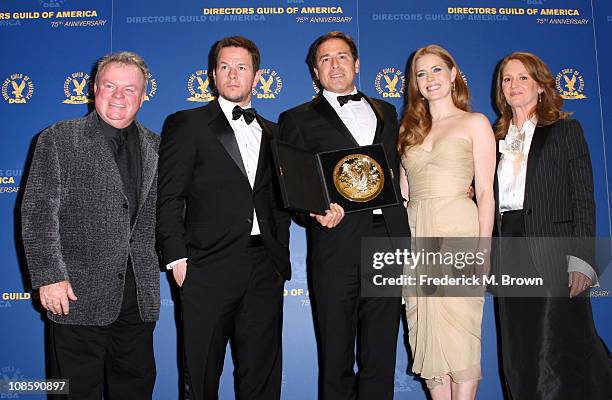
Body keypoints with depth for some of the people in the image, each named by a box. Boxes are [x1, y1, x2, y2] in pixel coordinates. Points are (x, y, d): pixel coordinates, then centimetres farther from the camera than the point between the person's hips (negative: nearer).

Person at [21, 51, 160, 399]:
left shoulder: (154, 146, 11)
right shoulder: (59, 139, -1)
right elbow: (38, 213, -7)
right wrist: (49, 277, -13)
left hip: (140, 294, 4)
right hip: (78, 295, -4)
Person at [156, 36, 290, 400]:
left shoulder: (272, 133, 17)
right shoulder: (186, 125, 3)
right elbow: (169, 199, -2)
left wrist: (280, 254, 7)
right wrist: (177, 259, -10)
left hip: (265, 270, 4)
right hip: (209, 270, -4)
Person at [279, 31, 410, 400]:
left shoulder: (386, 113, 19)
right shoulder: (298, 119, 7)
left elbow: (396, 171, 19)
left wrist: (402, 236, 8)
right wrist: (316, 211, -18)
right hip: (338, 243, -3)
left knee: (381, 358, 10)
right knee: (336, 359, 7)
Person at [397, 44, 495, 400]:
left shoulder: (475, 123, 5)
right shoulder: (411, 130, 17)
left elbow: (486, 192, -2)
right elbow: (403, 194, 14)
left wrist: (483, 249, -10)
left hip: (458, 233, -4)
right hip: (416, 237, 4)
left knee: (459, 333, -4)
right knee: (427, 335, 6)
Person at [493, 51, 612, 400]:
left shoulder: (566, 130, 4)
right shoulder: (496, 136, 16)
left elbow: (583, 199, -3)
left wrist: (581, 260, -14)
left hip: (554, 252, -4)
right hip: (510, 255, 5)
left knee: (559, 352, -5)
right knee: (520, 358, 9)